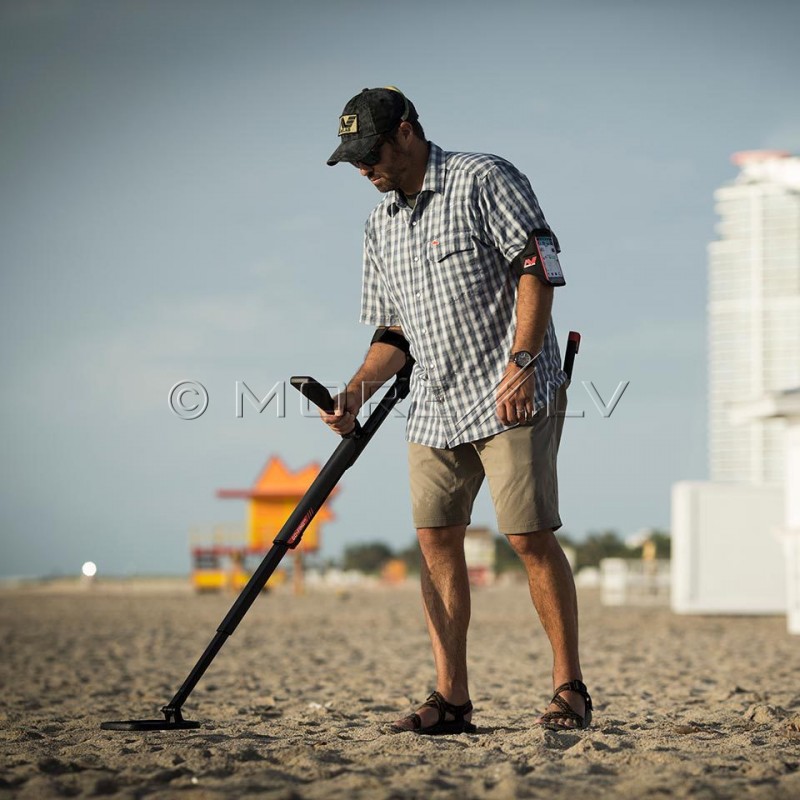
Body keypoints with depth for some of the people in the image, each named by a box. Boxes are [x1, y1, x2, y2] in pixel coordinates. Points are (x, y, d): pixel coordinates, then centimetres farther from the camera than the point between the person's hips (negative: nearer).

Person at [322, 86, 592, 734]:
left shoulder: (485, 180, -4)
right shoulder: (381, 225, 17)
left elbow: (537, 266, -12)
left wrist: (521, 362, -21)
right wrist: (354, 393, 3)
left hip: (512, 397, -7)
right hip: (434, 408, 7)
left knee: (530, 535, -9)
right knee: (436, 538, 0)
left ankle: (570, 687, 1)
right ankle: (452, 700, 3)